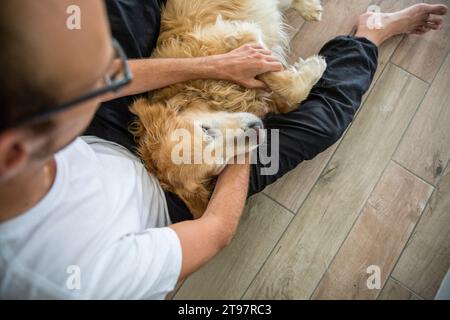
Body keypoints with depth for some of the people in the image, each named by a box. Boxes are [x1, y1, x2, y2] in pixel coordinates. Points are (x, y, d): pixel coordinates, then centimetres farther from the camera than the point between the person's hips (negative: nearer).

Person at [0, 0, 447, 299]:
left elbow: (93, 80, -16)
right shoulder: (92, 276, -45)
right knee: (322, 117, -5)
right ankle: (367, 37, 25)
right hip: (163, 198, -4)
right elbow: (217, 231, -26)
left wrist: (215, 65, -14)